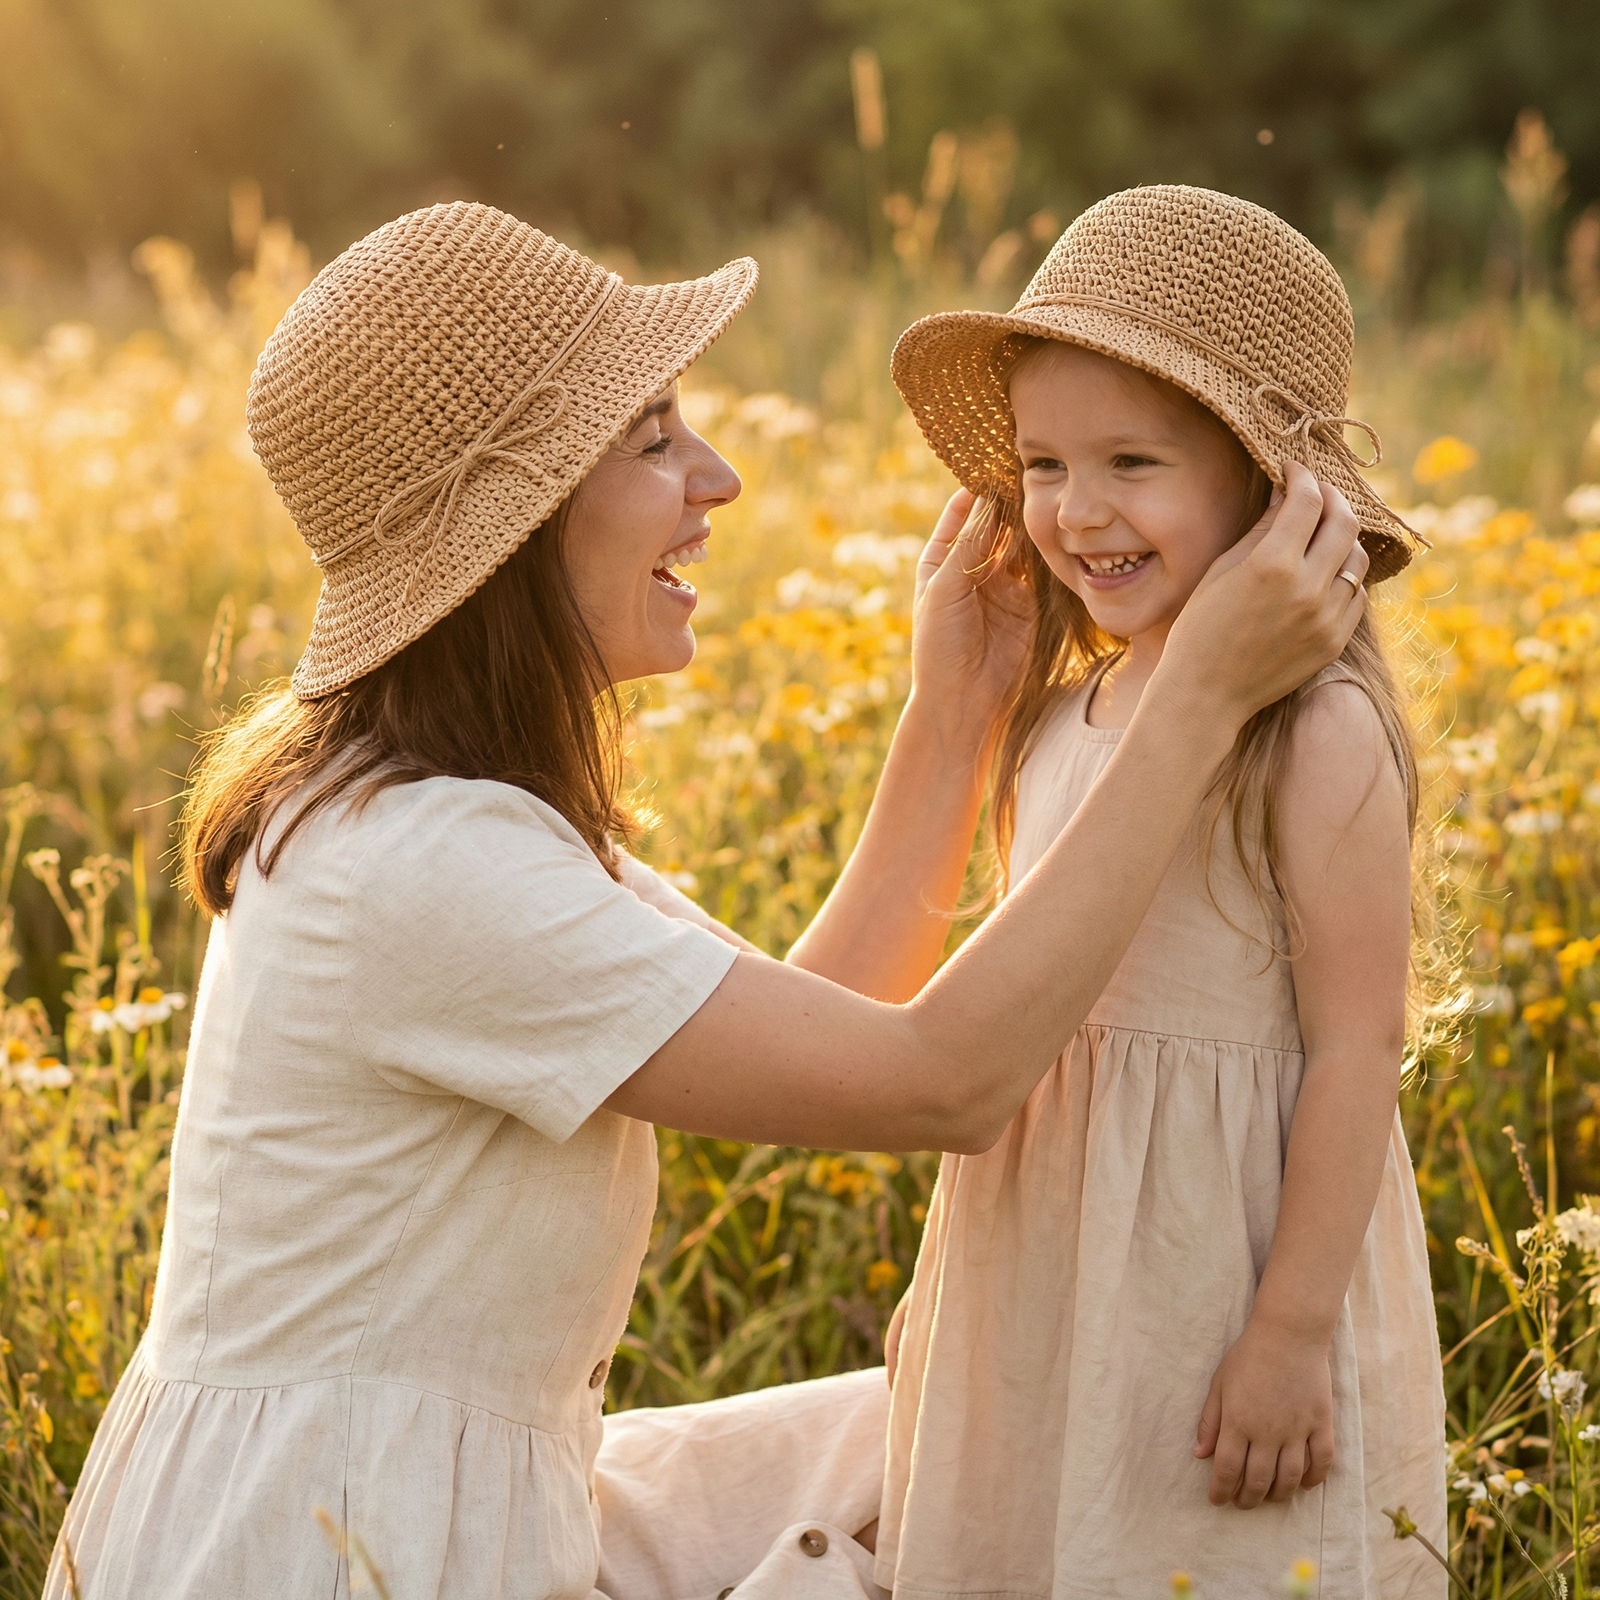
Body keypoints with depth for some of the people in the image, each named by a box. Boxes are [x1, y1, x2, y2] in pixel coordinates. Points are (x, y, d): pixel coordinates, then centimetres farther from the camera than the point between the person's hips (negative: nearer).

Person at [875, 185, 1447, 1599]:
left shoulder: (1317, 738, -16)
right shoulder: (1063, 715, 5)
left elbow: (1356, 1045, -16)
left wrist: (1295, 1332, -16)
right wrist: (950, 1280, 17)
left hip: (1226, 1257, -7)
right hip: (1042, 1270, 7)